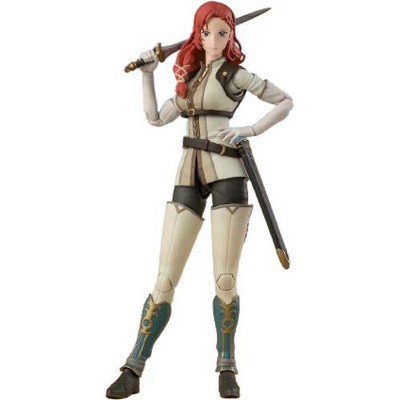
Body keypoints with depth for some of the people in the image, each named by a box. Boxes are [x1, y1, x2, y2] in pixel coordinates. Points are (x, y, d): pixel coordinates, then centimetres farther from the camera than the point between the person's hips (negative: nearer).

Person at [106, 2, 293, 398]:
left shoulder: (235, 74, 6)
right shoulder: (188, 76, 20)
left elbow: (285, 101, 7)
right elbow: (156, 118, 15)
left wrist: (250, 130, -5)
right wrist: (147, 73, 13)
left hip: (226, 174, -4)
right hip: (189, 176, 4)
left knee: (225, 281, -4)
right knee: (165, 281, -1)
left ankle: (226, 366, 13)